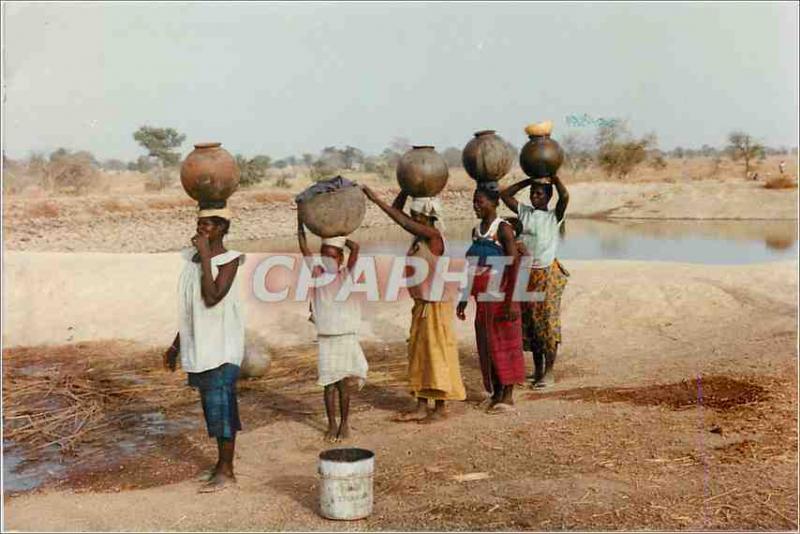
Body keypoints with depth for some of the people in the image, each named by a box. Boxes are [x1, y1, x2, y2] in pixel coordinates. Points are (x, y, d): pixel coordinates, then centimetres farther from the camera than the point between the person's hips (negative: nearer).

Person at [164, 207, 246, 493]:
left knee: (220, 403, -4)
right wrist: (175, 346, 17)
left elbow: (212, 299, -26)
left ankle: (227, 470, 5)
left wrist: (206, 257, -22)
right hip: (199, 345, 8)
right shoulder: (193, 258, 9)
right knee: (211, 403, 13)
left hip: (221, 346, -8)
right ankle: (221, 463, 24)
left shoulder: (228, 260, -12)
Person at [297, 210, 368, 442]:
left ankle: (345, 423, 17)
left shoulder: (347, 273, -1)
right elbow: (303, 247, -5)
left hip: (347, 337, -1)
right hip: (325, 338, 1)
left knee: (344, 384, 2)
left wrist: (337, 236, -4)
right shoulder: (318, 273, 3)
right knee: (329, 384, 3)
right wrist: (300, 217, -8)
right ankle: (332, 425, 16)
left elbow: (355, 247, -15)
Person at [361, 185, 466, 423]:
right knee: (419, 354, 11)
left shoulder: (433, 235, -16)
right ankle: (421, 407, 18)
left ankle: (441, 407, 10)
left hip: (436, 305, -9)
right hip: (421, 304, 9)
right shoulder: (419, 235, 8)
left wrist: (376, 199, -26)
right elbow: (397, 211, 14)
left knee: (437, 354, 0)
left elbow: (403, 222, -26)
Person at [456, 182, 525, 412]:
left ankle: (508, 394, 8)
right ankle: (496, 391, 20)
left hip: (501, 296, -7)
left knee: (504, 342, 0)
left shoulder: (503, 229, -11)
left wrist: (511, 301, -23)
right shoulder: (476, 230, 11)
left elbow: (515, 265, -17)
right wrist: (464, 299, 16)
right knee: (487, 345, 10)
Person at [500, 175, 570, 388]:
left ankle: (549, 372, 4)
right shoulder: (524, 212, 7)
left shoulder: (554, 217, -6)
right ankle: (537, 368, 22)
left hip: (547, 275, -5)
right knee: (529, 321, 10)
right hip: (526, 273, 5)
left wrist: (554, 177, -11)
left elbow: (565, 197, -24)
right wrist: (527, 181, 4)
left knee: (548, 322, -3)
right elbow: (505, 194, 7)